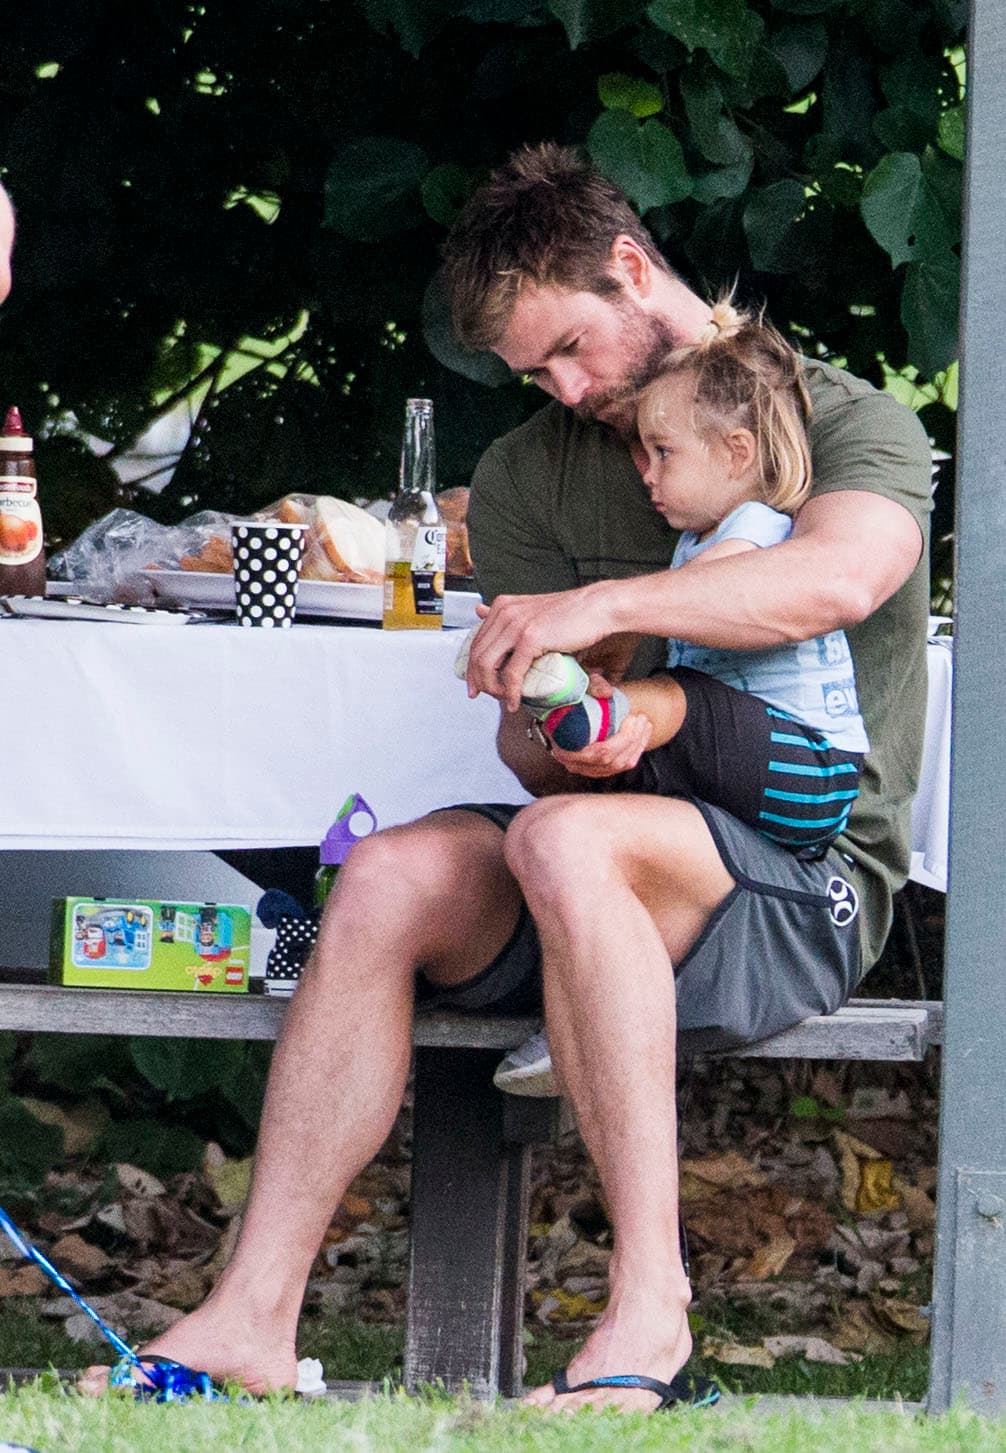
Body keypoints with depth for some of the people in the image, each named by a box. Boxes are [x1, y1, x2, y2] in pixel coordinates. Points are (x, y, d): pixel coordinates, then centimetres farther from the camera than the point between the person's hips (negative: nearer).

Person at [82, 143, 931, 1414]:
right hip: (630, 851, 5)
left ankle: (647, 1299, -37)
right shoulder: (530, 474, 15)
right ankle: (253, 1318, -29)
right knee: (391, 876, -24)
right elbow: (528, 741, 8)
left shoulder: (851, 425, 0)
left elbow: (842, 574, -24)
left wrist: (601, 605, -28)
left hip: (810, 883, -5)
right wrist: (563, 737, -17)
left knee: (564, 840, -35)